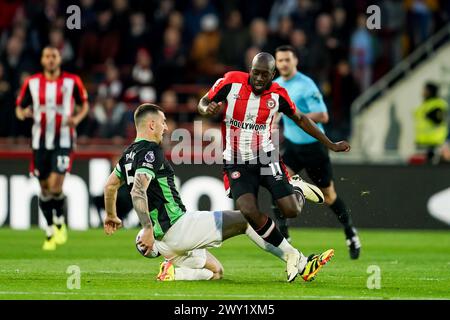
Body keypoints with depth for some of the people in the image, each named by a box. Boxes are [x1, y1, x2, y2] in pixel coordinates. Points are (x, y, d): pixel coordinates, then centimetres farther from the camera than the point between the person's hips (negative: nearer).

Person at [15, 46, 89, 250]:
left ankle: (60, 223, 10)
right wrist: (24, 113, -15)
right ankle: (50, 232, 20)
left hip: (63, 140, -2)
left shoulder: (72, 81, -2)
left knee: (55, 186, -16)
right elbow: (19, 109, 9)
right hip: (40, 142, 3)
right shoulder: (32, 83, 3)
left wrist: (77, 118, -11)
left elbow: (84, 105, 10)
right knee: (44, 188, 6)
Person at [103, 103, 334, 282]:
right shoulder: (150, 151, -15)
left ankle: (172, 271, -3)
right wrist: (148, 229, -30)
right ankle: (300, 264, 0)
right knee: (246, 219, -2)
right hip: (177, 227, -10)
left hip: (164, 241, 10)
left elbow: (110, 185, 27)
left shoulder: (130, 153, 15)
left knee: (215, 272, 21)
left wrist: (111, 216, 42)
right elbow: (138, 190, -28)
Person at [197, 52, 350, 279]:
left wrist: (331, 145, 15)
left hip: (266, 158, 1)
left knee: (291, 211, -10)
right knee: (249, 211, -24)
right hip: (237, 164, -1)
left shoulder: (277, 95, -5)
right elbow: (202, 103, 1)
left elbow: (300, 119, 11)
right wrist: (208, 109, -25)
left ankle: (298, 190, 31)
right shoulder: (231, 82, -11)